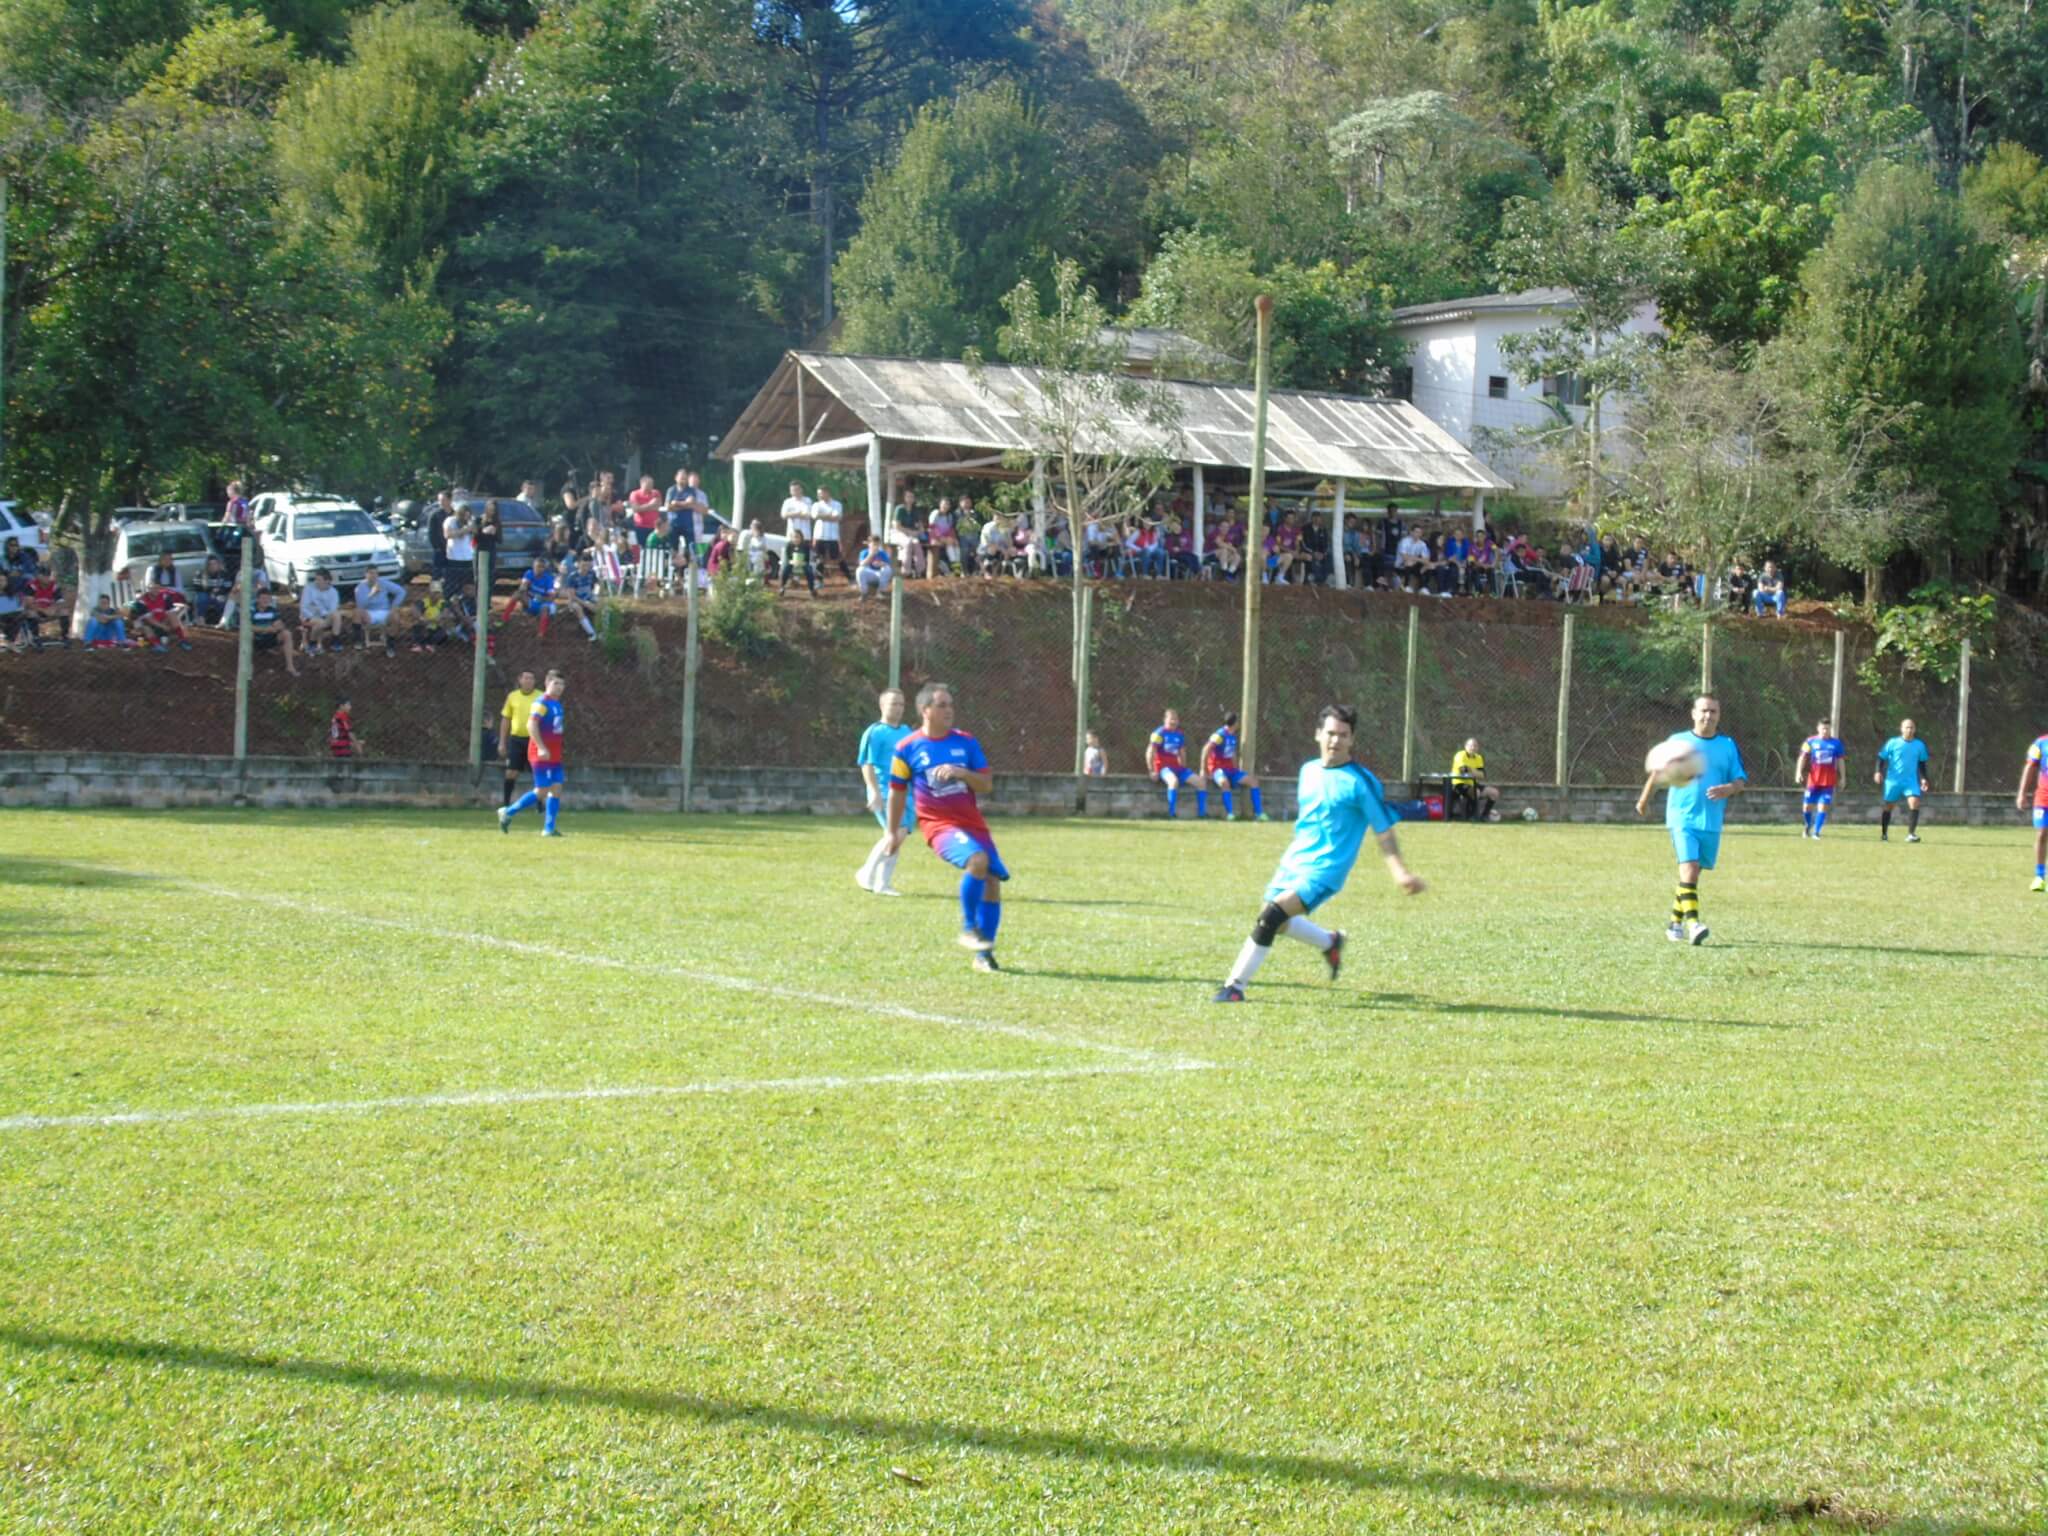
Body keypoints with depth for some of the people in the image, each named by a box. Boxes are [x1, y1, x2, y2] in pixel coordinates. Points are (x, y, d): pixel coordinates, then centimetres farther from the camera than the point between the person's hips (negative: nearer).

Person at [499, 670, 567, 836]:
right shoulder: (542, 702, -13)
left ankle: (549, 828, 5)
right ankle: (508, 813, 6)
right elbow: (531, 725, -23)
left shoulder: (557, 704, 15)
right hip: (542, 754, -9)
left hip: (554, 755, 9)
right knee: (541, 791, -7)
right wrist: (541, 748, -28)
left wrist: (561, 750, 25)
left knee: (556, 789, 2)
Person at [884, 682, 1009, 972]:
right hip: (939, 825, -5)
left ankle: (983, 953, 8)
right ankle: (968, 928, -15)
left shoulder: (966, 742, 5)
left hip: (973, 823, 5)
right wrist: (893, 831, 14)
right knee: (977, 860, -31)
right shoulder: (907, 748, -2)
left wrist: (961, 773, -16)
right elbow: (897, 792, 9)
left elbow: (987, 784, 2)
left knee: (993, 880, -5)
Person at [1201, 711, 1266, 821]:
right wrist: (1204, 771, -22)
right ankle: (1230, 814, -33)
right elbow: (1206, 750, -23)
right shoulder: (1220, 734, -16)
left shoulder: (1233, 736, 9)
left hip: (1230, 768, 8)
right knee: (1225, 782, -39)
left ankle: (1259, 813, -1)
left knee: (1253, 781, 0)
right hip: (1217, 768, -8)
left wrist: (1237, 771, 17)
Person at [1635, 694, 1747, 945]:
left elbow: (1741, 780, 8)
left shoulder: (1728, 746, 8)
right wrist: (1644, 800, 24)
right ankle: (1692, 923, -28)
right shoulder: (1678, 742, 3)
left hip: (1711, 822, 3)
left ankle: (1676, 924, 24)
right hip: (1682, 818, -3)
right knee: (1689, 867, -19)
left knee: (1692, 873, 11)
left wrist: (1729, 789, -15)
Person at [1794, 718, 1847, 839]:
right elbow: (1803, 757, -1)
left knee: (1823, 806, -8)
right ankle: (1808, 826, 31)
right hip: (1813, 780, 0)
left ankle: (1816, 832, 0)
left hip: (1829, 782, 0)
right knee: (1807, 806, 3)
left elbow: (1840, 761, 10)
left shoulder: (1836, 742, 4)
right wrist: (1799, 772, -14)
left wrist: (1842, 777, 9)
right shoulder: (1810, 742, 1)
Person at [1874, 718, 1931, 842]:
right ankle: (1883, 834, 23)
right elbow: (1881, 757, -1)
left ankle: (1911, 834, -18)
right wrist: (1878, 772, -15)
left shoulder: (1920, 745, 5)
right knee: (1888, 806, 7)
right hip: (1893, 780, -1)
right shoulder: (1893, 743, -3)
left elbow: (1922, 763, 17)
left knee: (1914, 803, -19)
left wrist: (1923, 778, 8)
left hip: (1911, 780, 1)